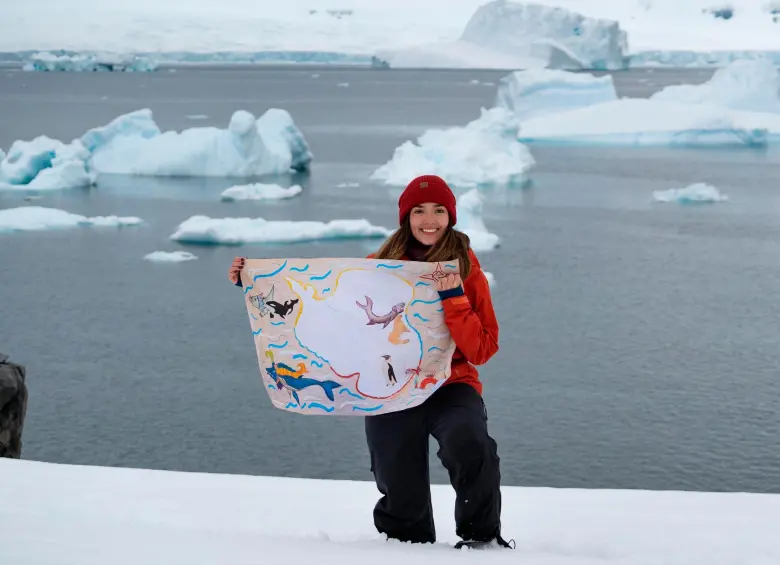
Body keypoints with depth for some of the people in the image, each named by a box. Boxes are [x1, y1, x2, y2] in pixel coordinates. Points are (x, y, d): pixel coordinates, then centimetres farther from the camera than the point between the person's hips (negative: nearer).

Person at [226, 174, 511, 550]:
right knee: (402, 500, -1)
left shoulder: (465, 268, 0)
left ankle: (483, 536, -9)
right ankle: (407, 545, 35)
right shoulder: (381, 264, 4)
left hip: (451, 385, -2)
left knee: (468, 442, -33)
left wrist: (453, 301, -18)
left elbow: (482, 350, -5)